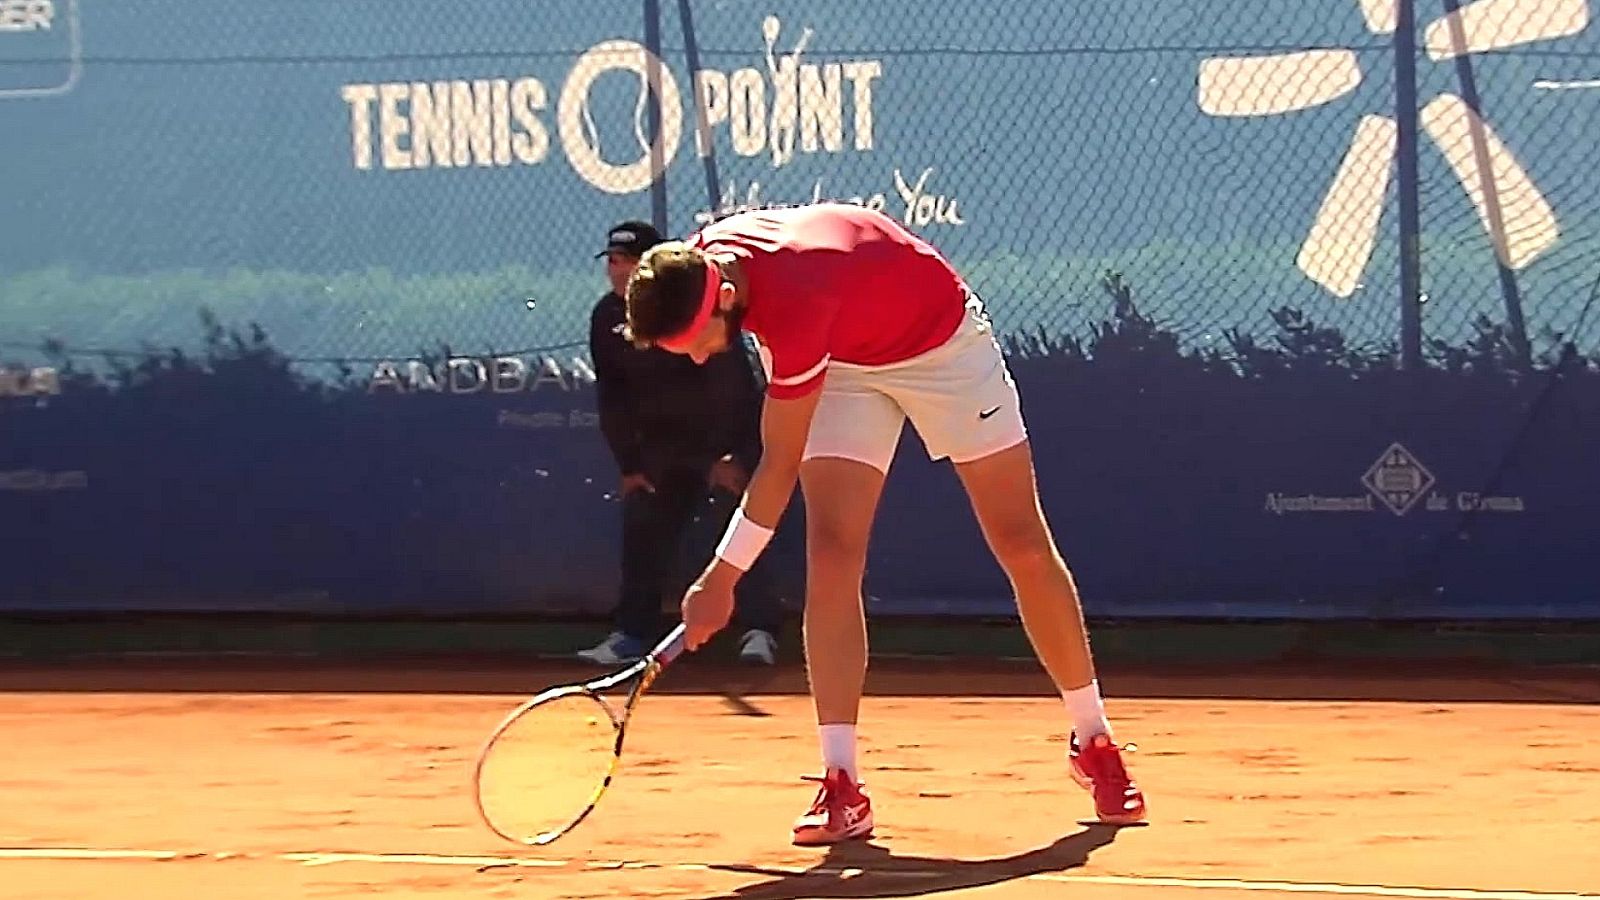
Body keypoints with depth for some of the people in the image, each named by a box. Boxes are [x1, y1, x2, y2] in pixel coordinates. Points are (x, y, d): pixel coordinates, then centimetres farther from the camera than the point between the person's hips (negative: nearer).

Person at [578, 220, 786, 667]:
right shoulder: (606, 319, -1)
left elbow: (729, 383, -22)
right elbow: (611, 396, 6)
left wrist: (728, 456, -24)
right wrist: (629, 465, 1)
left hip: (730, 436, -6)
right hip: (663, 442, 6)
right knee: (643, 530, 0)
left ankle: (760, 630, -17)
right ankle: (630, 633, 6)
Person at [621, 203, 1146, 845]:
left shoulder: (794, 303, -41)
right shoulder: (701, 258, -20)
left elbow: (781, 467, -31)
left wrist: (721, 579, -24)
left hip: (945, 342, -6)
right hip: (846, 358, 6)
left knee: (1024, 546, 0)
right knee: (832, 553, -13)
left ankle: (1094, 743, 18)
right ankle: (842, 785, -17)